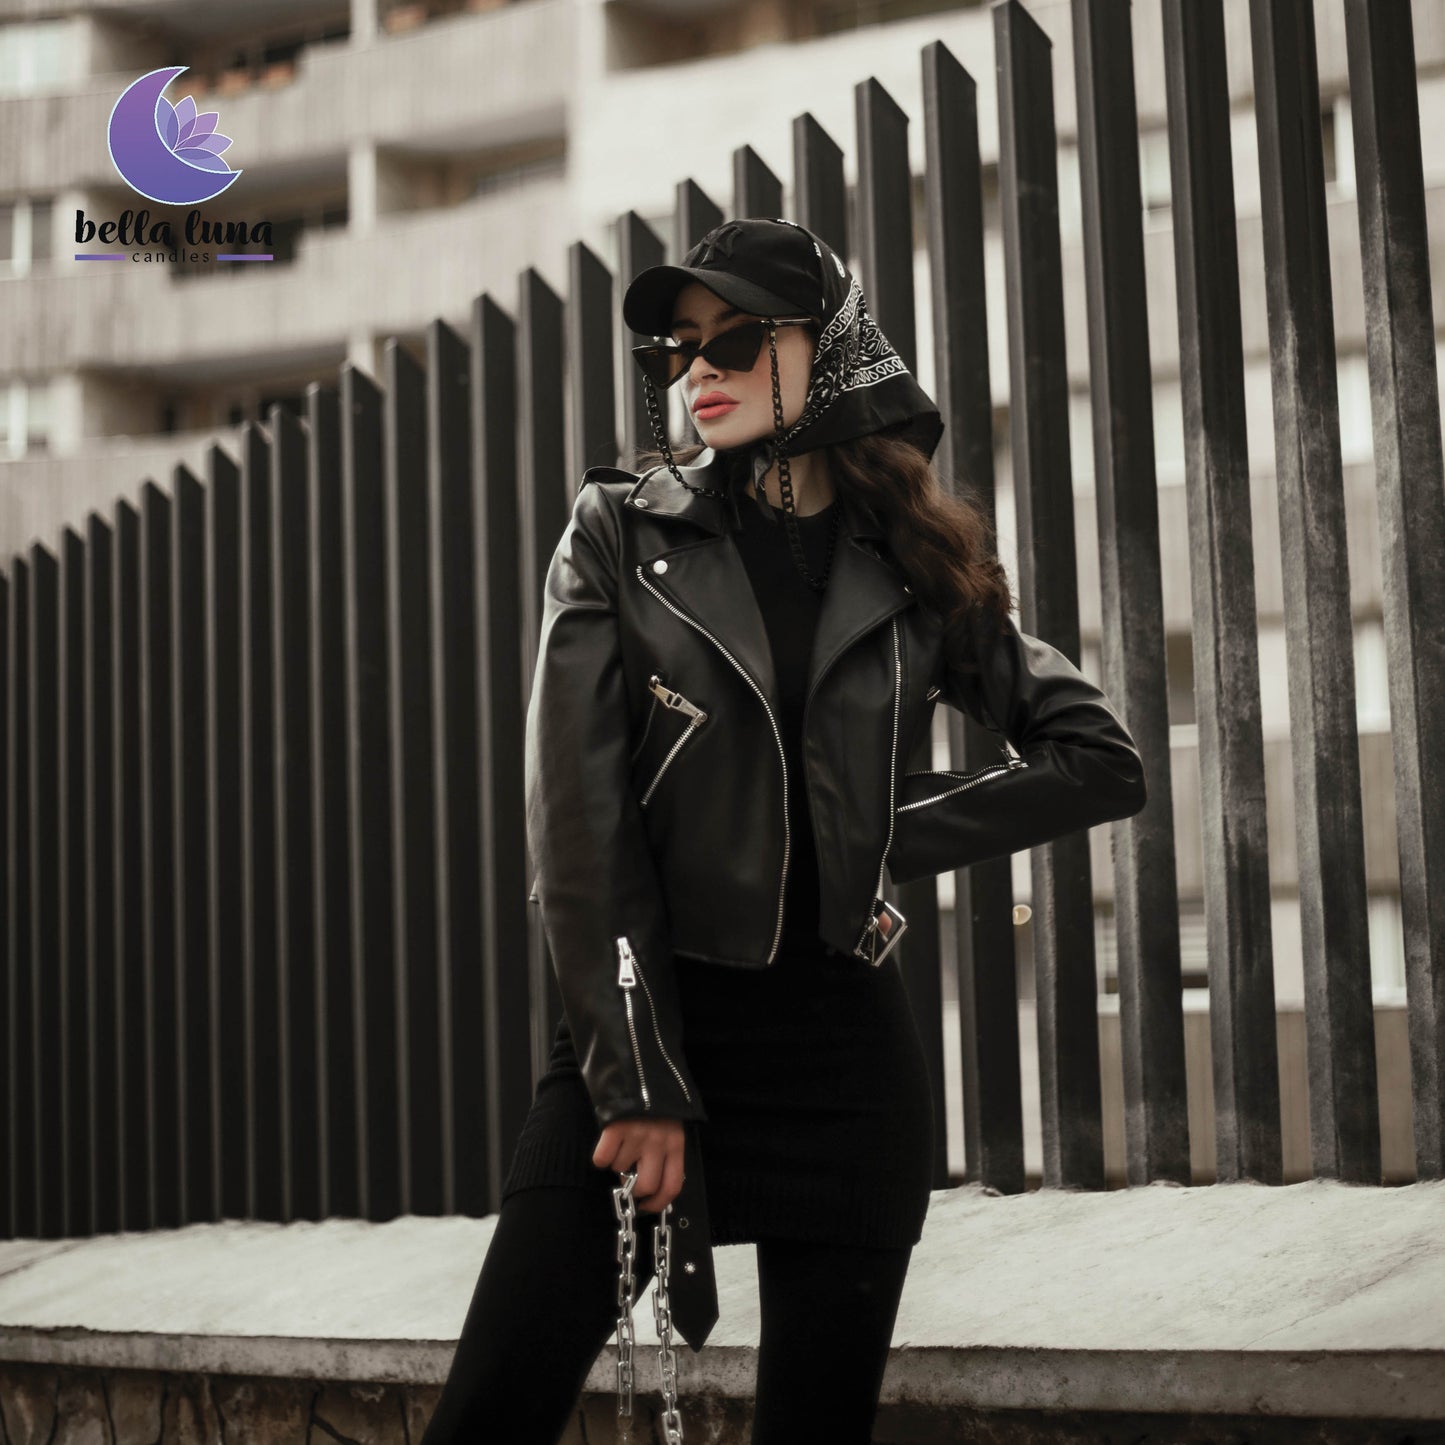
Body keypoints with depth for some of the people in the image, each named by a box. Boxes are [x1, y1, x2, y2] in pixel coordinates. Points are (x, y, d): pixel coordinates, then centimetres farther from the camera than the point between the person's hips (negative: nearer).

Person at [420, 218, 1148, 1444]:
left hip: (845, 1049, 2)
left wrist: (893, 834, -1)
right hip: (646, 1020, -1)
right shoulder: (620, 537, 3)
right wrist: (636, 1077, -12)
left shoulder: (914, 570, 8)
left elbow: (1103, 761, 9)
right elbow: (582, 816, -5)